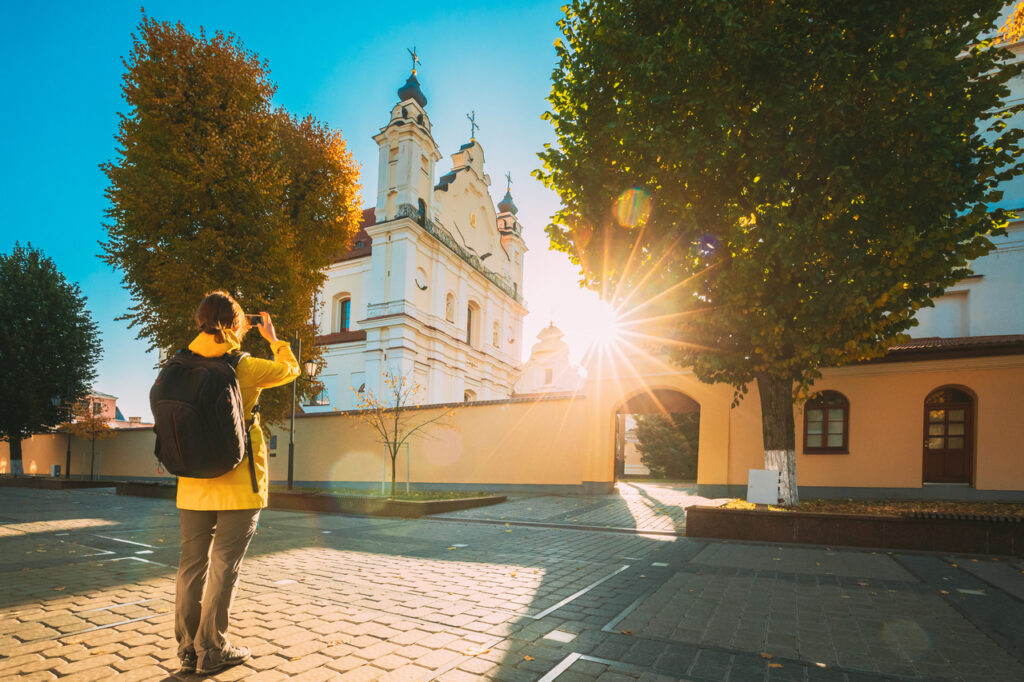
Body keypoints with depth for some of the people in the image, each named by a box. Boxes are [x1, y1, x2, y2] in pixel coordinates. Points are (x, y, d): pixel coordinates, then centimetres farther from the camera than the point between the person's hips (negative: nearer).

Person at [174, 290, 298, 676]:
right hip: (237, 487, -5)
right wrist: (272, 337, 18)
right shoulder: (244, 369, -13)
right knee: (224, 568, 5)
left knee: (192, 564, 12)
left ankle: (188, 649, 22)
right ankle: (211, 651, 14)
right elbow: (289, 369, 3)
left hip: (194, 486, 5)